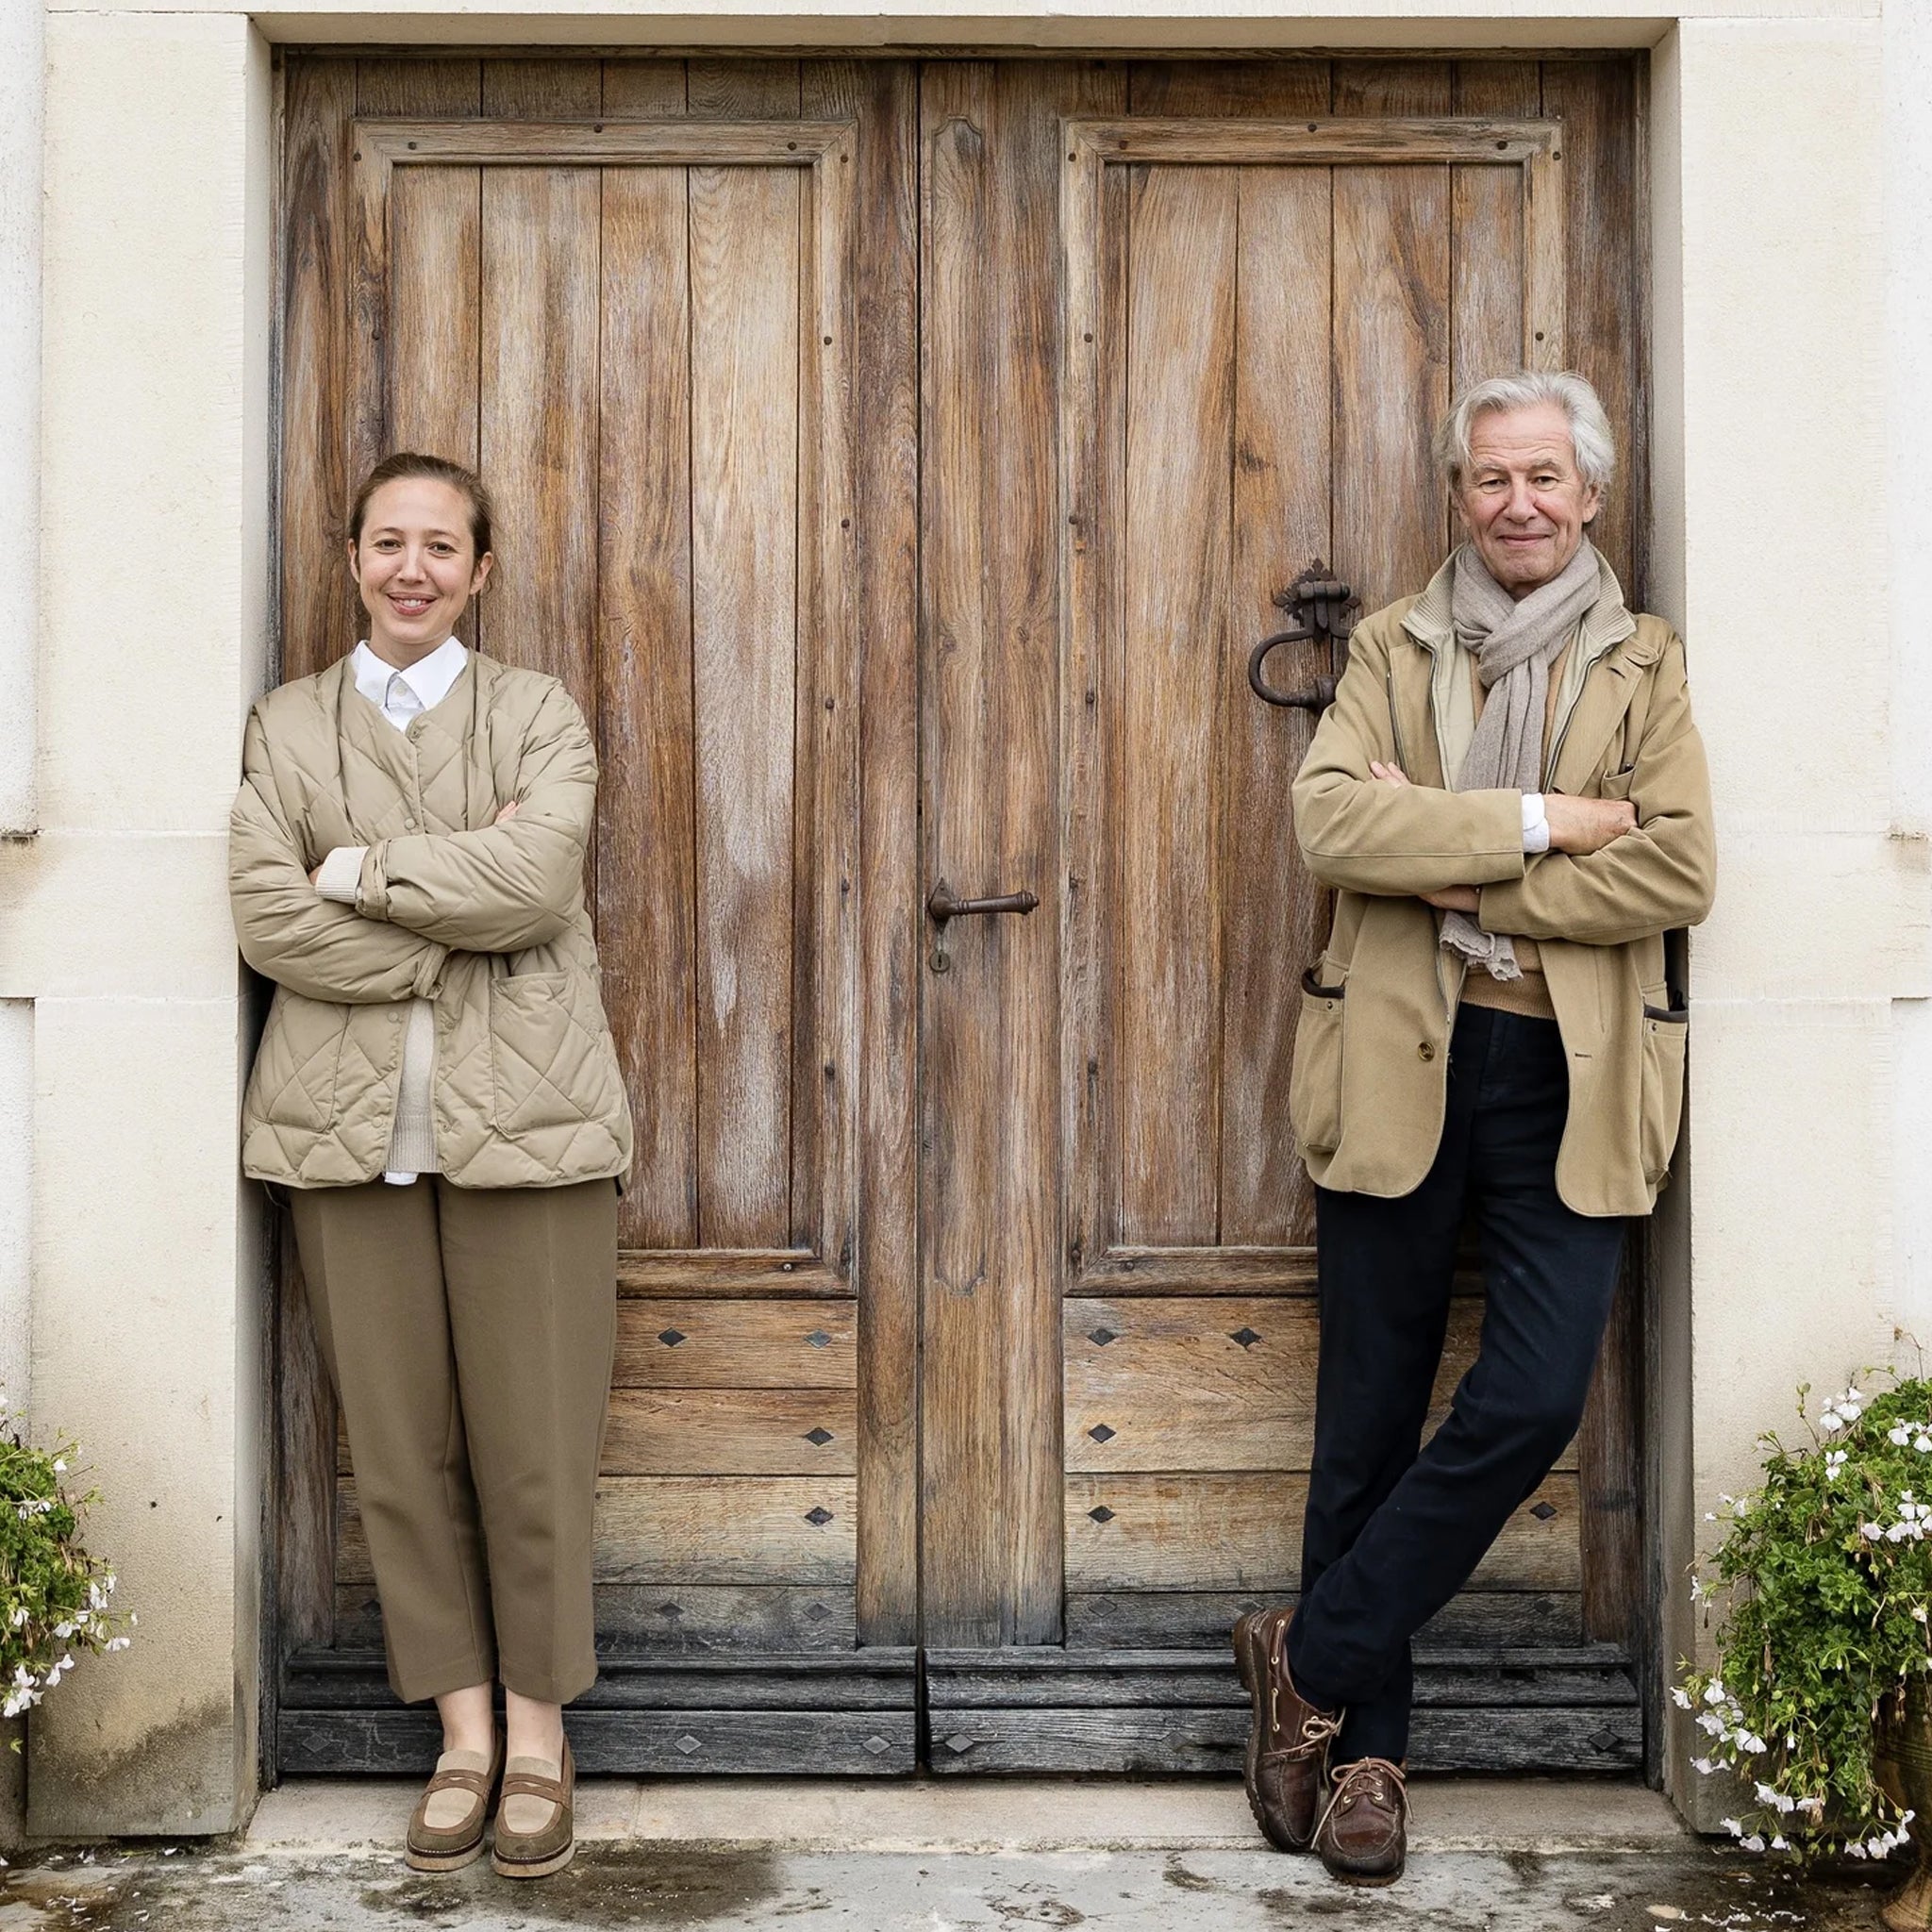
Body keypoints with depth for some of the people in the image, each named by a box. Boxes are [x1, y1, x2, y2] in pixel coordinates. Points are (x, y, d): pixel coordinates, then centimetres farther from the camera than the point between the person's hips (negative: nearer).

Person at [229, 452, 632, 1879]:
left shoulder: (538, 714, 8)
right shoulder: (286, 725, 11)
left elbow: (538, 878, -12)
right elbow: (268, 919, -3)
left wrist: (358, 867, -7)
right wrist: (463, 916, -9)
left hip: (520, 1119, -1)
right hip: (349, 1126, 2)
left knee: (534, 1441, 1)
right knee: (400, 1444, 5)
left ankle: (539, 1735, 16)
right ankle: (463, 1731, 19)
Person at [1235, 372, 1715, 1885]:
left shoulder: (1646, 669, 8)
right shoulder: (1394, 651, 9)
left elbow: (1681, 871, -8)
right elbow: (1331, 821, -10)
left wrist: (1459, 880, -12)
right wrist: (1541, 823, -14)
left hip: (1568, 1080, 0)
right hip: (1400, 1067, 0)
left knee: (1535, 1402, -10)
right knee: (1373, 1413, 6)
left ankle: (1313, 1655, 9)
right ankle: (1363, 1744, 20)